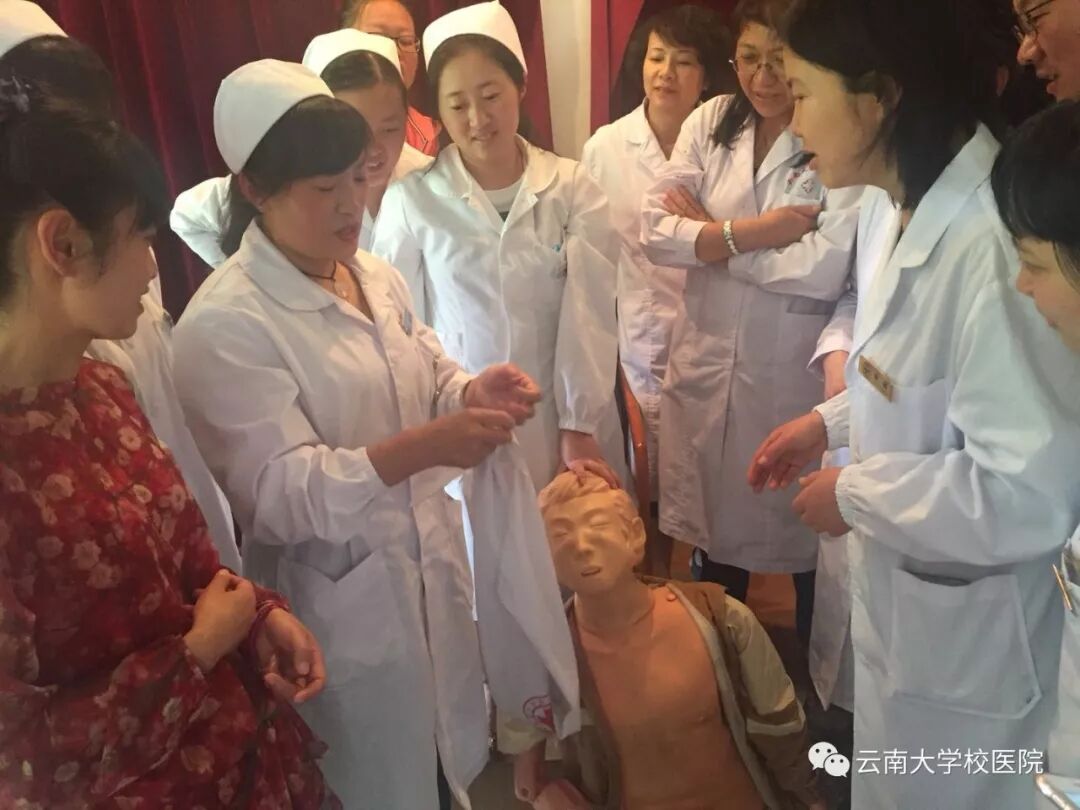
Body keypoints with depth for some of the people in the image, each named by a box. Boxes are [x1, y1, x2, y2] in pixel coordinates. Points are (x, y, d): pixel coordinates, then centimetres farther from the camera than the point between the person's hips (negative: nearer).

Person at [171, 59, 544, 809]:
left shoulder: (376, 277, 2)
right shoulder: (224, 323, -19)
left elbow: (431, 382, 10)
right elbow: (279, 491, -23)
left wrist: (475, 394, -15)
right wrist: (425, 447, -35)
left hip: (432, 567, 6)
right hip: (342, 600, -6)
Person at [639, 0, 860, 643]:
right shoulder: (711, 122, 3)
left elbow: (826, 269, -22)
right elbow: (656, 231, -5)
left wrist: (709, 233, -12)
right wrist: (757, 231, -19)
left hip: (797, 373, -4)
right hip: (708, 361, 4)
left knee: (804, 536, 13)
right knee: (714, 528, 19)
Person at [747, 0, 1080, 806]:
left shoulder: (992, 242, -31)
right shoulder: (925, 210, 0)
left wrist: (853, 494, -21)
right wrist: (833, 420, 6)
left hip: (964, 643, -8)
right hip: (904, 604, 8)